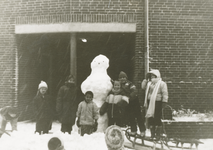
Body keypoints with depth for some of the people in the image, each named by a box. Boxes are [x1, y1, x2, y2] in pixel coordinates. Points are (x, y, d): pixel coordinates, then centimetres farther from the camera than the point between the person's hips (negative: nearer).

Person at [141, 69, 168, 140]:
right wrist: (146, 79, 10)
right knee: (150, 119, 9)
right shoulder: (149, 83, 16)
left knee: (157, 119, -4)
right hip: (150, 103, 7)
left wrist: (164, 102, -15)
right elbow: (143, 87, 17)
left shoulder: (162, 83, -5)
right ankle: (152, 134, 21)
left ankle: (158, 134, 6)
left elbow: (165, 93, -9)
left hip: (157, 103, -7)